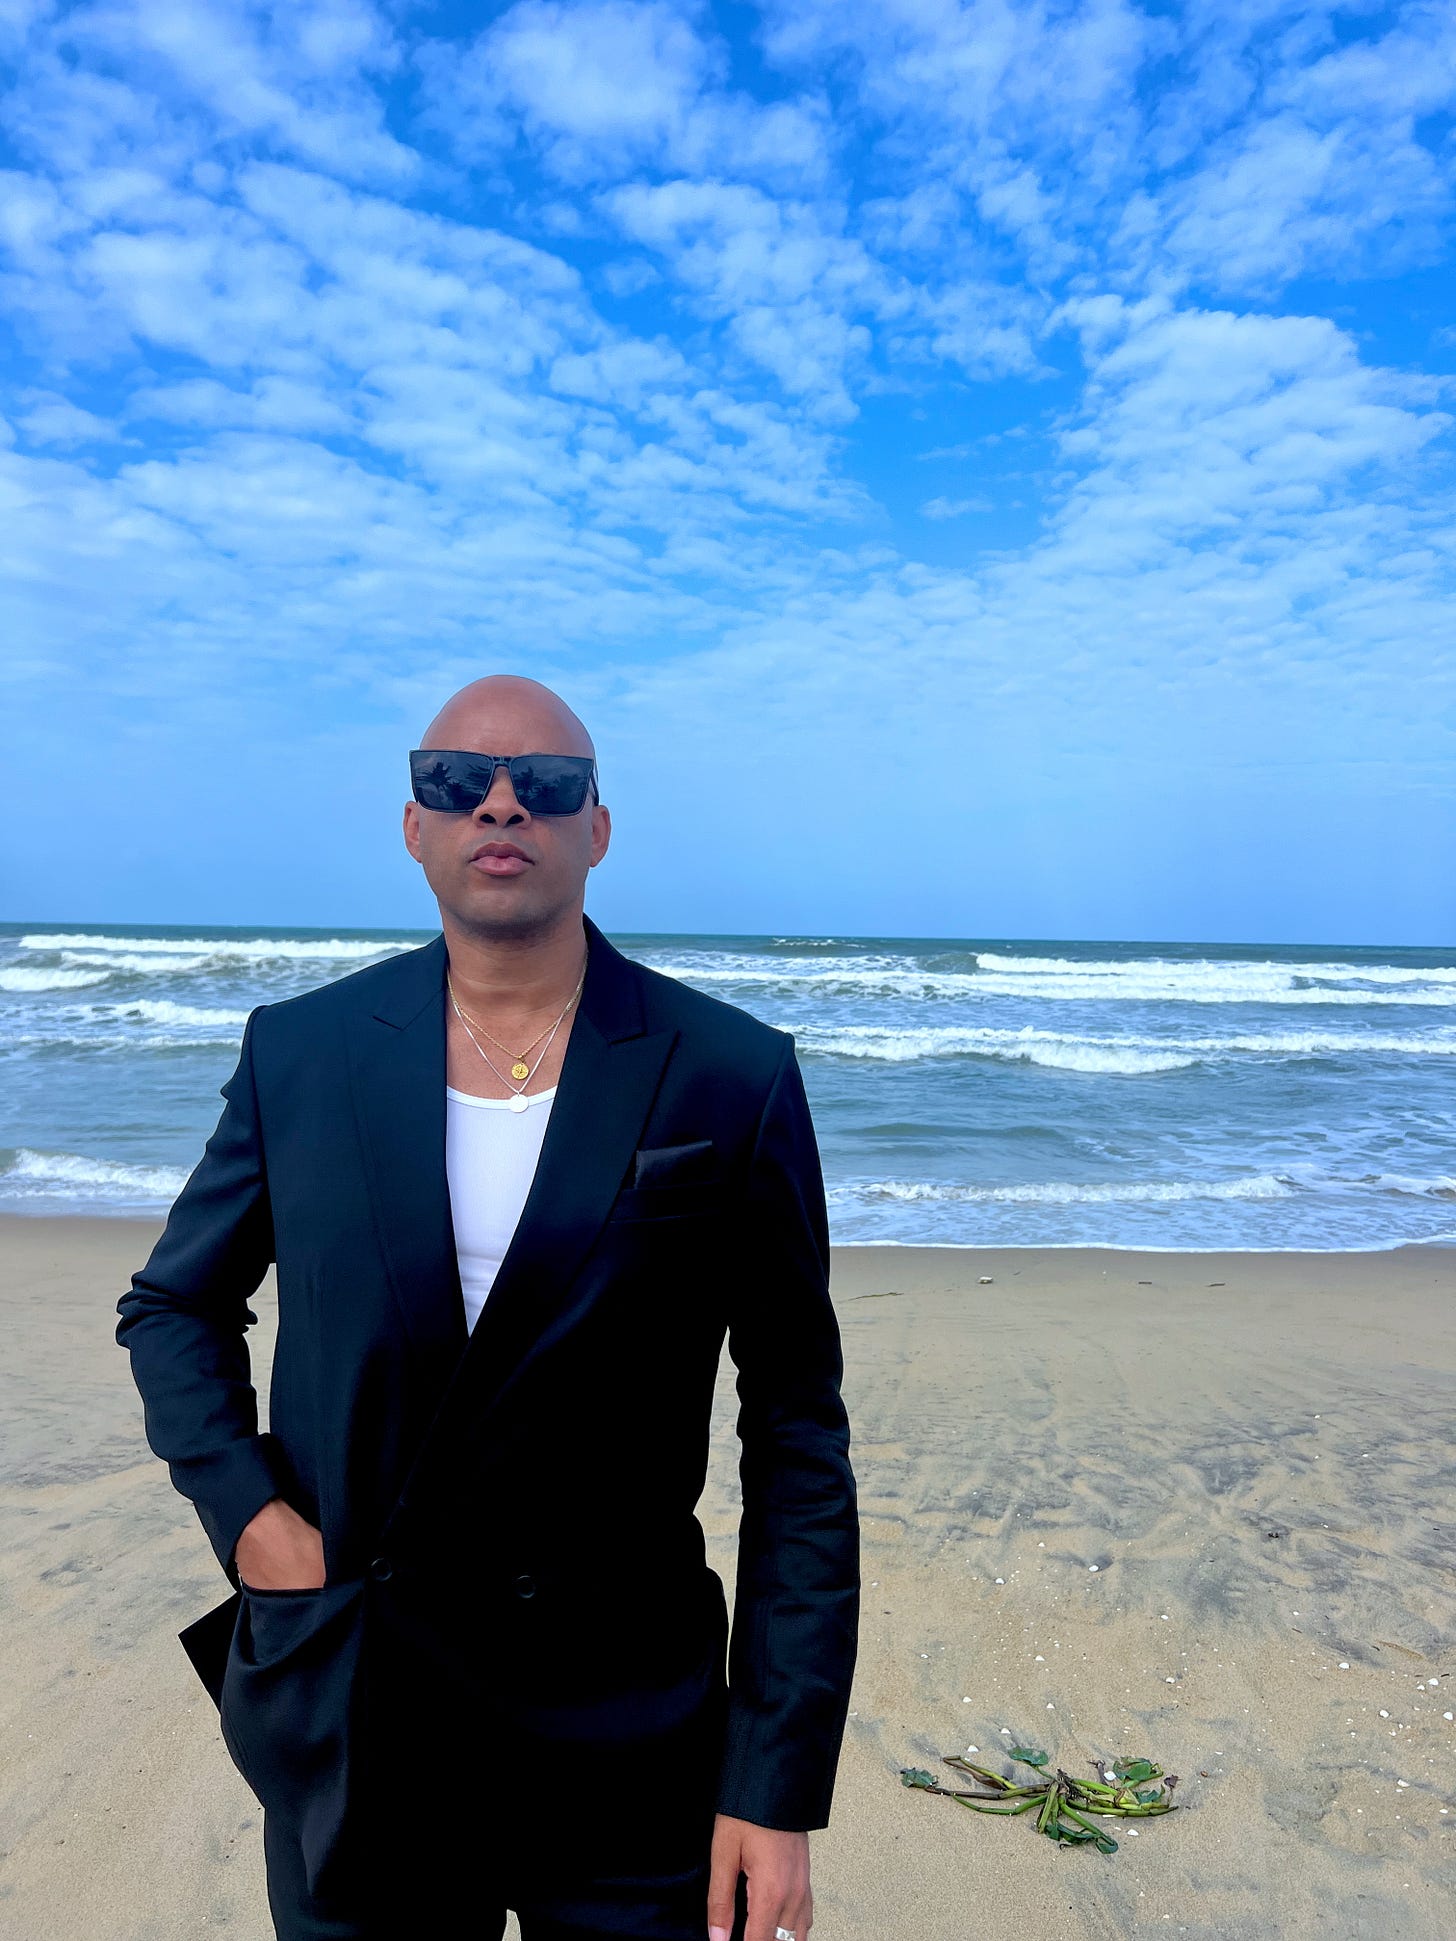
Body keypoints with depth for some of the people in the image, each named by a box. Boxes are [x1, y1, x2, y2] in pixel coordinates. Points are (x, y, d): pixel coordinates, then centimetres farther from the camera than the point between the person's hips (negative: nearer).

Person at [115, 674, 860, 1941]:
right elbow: (175, 1305, 12)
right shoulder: (300, 1053, -3)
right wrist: (245, 1514, -3)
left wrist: (778, 1788, -8)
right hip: (344, 1730, 2)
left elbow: (795, 1440, -7)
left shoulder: (731, 1076, -10)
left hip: (629, 1738, -1)